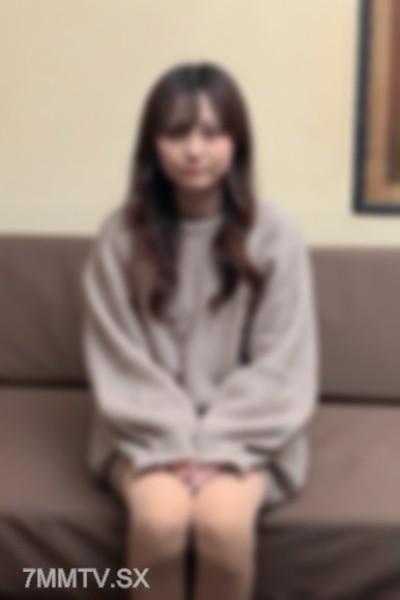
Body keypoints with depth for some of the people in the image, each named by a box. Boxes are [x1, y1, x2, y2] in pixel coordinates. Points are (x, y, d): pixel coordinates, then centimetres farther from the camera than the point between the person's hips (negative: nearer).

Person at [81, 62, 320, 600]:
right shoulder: (121, 234, -6)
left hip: (244, 433, 0)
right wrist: (176, 445, -15)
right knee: (160, 518, -29)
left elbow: (281, 367, -6)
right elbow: (120, 363, -5)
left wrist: (214, 446, -14)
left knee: (223, 521, -29)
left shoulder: (275, 233, -7)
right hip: (151, 432, 1)